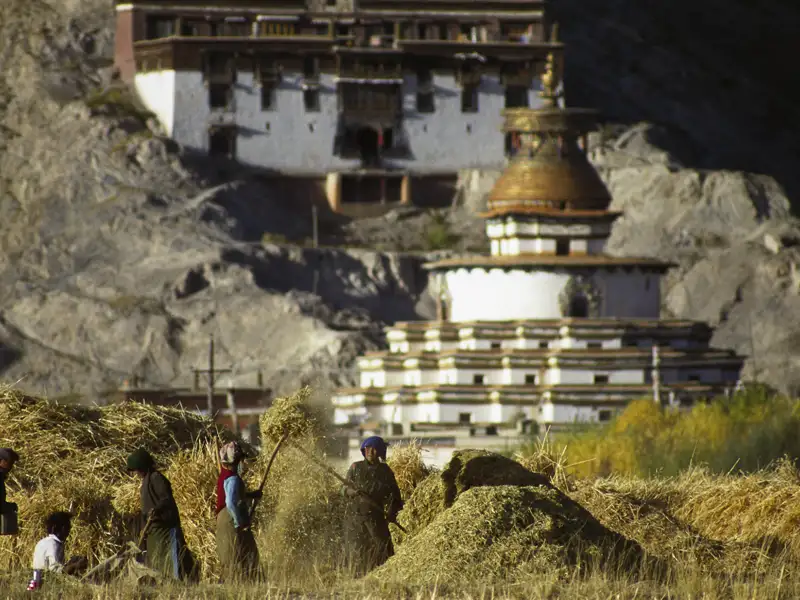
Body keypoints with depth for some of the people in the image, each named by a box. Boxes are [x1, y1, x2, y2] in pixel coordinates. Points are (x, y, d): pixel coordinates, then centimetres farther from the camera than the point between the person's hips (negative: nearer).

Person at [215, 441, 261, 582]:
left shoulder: (225, 475, 11)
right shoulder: (232, 479, -20)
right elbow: (231, 503, -29)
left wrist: (250, 495, 20)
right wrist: (240, 523, -22)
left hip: (224, 520, 10)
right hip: (232, 523, -10)